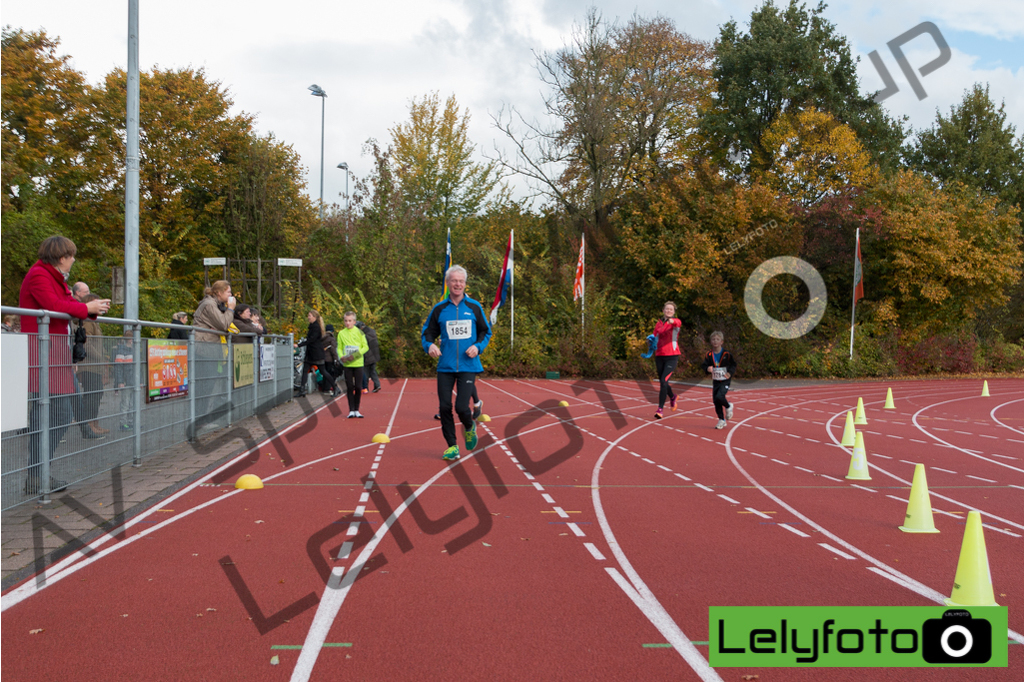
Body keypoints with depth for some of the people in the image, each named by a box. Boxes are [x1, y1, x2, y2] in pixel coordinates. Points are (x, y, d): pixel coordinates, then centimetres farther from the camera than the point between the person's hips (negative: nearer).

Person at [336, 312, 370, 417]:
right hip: (347, 364, 1)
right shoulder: (341, 333, 6)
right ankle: (351, 410, 7)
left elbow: (366, 347, 1)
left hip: (358, 363, -1)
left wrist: (356, 354, -13)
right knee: (349, 387, 0)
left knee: (358, 387, 0)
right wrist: (342, 356, -10)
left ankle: (356, 410, 12)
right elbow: (339, 348, 10)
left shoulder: (359, 332, 1)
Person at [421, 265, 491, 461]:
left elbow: (486, 332, 13)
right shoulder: (439, 309, 4)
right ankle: (452, 446, 16)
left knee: (461, 407, -10)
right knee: (444, 407, -1)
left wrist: (478, 346, -6)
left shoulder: (474, 307, 4)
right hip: (445, 366, 1)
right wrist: (429, 345, -12)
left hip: (468, 366, -1)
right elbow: (427, 333, 10)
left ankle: (470, 428, 25)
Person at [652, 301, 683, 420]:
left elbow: (678, 323, -29)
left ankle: (660, 409, -12)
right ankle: (672, 397, 45)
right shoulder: (659, 323, 11)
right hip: (659, 356, 5)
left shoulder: (675, 321, -4)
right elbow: (655, 337, 21)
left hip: (672, 357, -5)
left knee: (663, 381, -16)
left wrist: (672, 321, -52)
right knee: (662, 382, 13)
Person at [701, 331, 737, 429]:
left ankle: (728, 406, 10)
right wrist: (708, 369, -26)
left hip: (725, 381, -4)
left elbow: (733, 365, -1)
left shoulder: (727, 354, -9)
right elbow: (704, 365, -3)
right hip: (715, 381, 4)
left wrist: (730, 373, -19)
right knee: (716, 401, 4)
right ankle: (722, 420, 20)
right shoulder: (709, 355, -2)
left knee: (719, 397, -23)